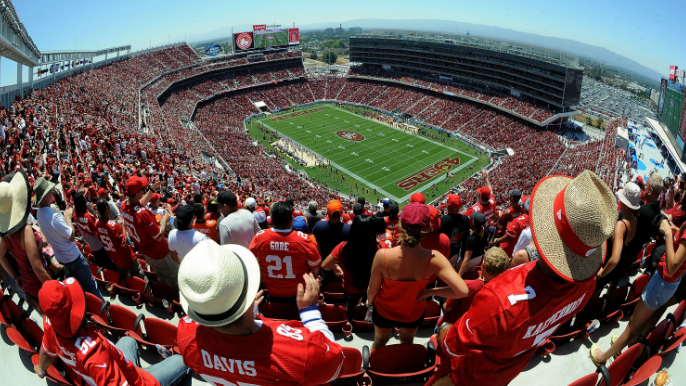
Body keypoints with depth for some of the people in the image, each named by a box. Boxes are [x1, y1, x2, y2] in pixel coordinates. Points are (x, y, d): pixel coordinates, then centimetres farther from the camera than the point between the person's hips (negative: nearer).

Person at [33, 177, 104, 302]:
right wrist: (68, 217, -16)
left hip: (60, 257, 9)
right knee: (90, 284, 7)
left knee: (78, 282, 26)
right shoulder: (54, 217, -33)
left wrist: (65, 216, -1)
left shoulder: (39, 213, -5)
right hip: (72, 257, -9)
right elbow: (72, 237, -24)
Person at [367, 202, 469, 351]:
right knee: (407, 343, 35)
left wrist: (369, 301, 2)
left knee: (379, 343, 33)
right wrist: (431, 292, -20)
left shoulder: (383, 256, -38)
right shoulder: (434, 259, -35)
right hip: (414, 313, 1)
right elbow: (462, 291, -35)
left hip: (385, 311, 0)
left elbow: (373, 289, -21)